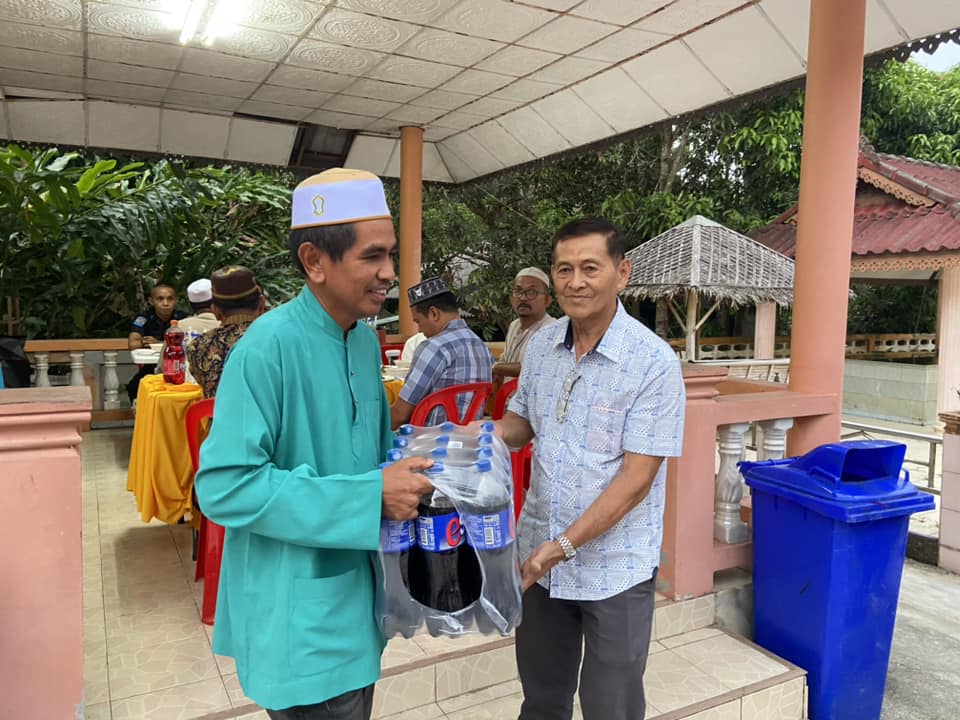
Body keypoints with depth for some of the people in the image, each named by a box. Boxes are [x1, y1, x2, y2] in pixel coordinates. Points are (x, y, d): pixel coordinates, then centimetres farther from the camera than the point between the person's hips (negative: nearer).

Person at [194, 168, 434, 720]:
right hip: (297, 617, -7)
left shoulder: (366, 341, 2)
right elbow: (225, 486, -26)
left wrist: (414, 465, -4)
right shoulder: (270, 346, -23)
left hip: (355, 595, 8)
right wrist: (369, 497, -27)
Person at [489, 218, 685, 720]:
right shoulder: (541, 345, -1)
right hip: (538, 554, 5)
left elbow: (636, 478, -19)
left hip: (614, 567, -4)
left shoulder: (654, 363, -18)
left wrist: (564, 544, -22)